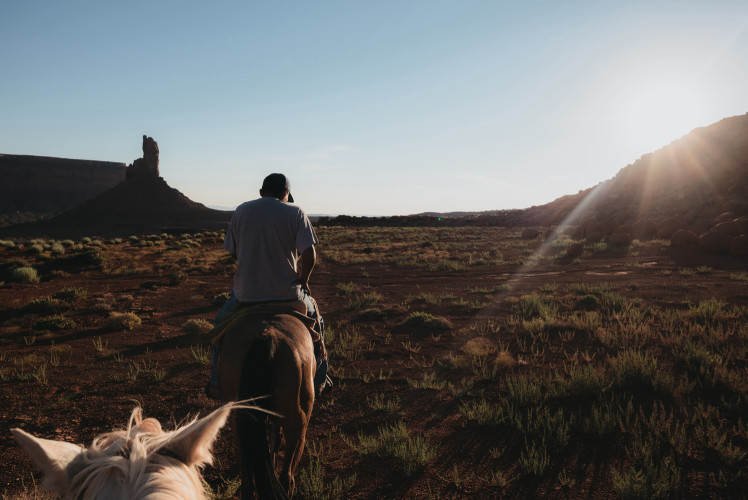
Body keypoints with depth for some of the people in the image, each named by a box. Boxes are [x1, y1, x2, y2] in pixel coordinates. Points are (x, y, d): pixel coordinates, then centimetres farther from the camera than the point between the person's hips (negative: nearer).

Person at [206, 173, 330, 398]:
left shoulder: (241, 211, 3)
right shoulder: (295, 213, -5)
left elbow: (234, 252, 6)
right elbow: (309, 254, -13)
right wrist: (302, 281, 4)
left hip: (246, 292, 2)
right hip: (286, 293, -1)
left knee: (221, 323, 31)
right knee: (315, 319, 28)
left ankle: (217, 382, 31)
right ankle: (318, 379, 32)